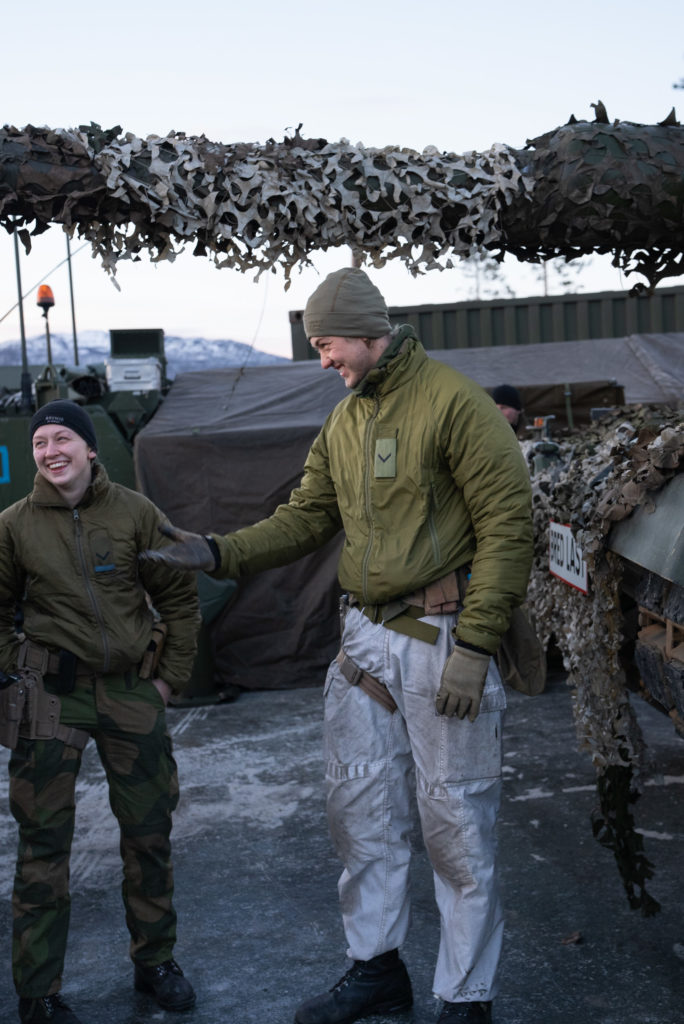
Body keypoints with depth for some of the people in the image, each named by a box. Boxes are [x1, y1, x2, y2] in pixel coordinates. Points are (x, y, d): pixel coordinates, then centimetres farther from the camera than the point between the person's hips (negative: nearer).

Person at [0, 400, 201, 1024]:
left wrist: (171, 675, 2)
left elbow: (180, 598, 6)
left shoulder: (135, 512, -1)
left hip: (131, 691, 1)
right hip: (50, 693, -1)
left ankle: (155, 961, 30)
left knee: (149, 832, 10)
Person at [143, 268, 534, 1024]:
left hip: (442, 640, -7)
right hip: (365, 637, 8)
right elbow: (305, 518, 15)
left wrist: (473, 646, -18)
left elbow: (507, 524, -15)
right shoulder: (342, 422, 12)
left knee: (456, 825, 2)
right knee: (360, 810, 14)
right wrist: (218, 552, 0)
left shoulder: (454, 402, -12)